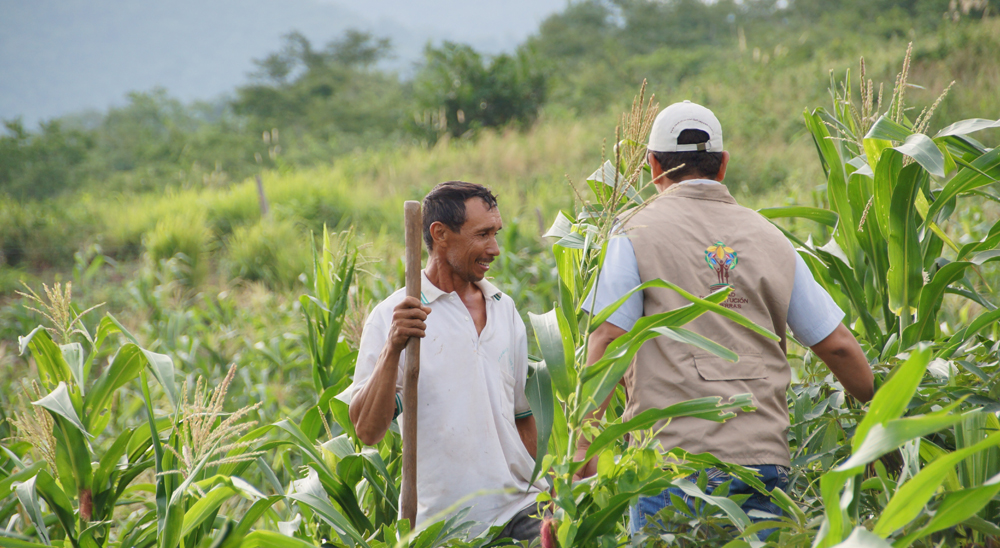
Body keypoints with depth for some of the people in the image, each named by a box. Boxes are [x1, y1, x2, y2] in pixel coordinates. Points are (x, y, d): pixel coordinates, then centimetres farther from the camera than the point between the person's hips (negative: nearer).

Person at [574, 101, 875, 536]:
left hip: (674, 455, -3)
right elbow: (838, 347, 13)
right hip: (764, 459, 3)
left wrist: (583, 453, -8)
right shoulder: (771, 239, 13)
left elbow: (606, 342, -7)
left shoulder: (638, 235, 2)